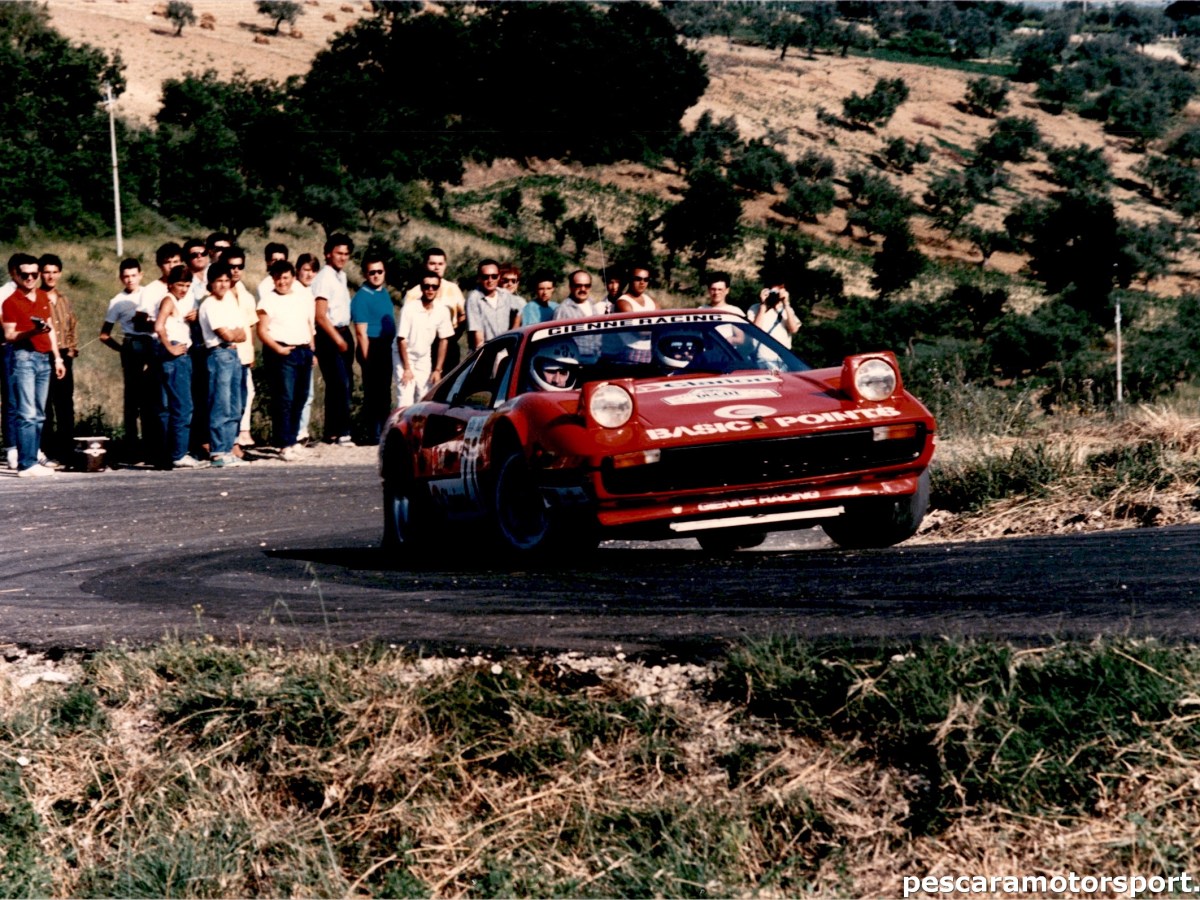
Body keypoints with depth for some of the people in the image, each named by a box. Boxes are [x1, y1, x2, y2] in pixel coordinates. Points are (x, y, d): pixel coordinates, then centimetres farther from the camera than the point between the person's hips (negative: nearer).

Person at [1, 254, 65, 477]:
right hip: (24, 357, -7)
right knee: (27, 414, -11)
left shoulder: (43, 297, 15)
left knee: (39, 414, 5)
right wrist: (32, 332, -23)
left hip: (44, 358, 7)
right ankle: (26, 464, -13)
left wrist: (57, 358, 18)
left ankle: (32, 461, 7)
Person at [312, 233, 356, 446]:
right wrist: (338, 339, -16)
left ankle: (333, 432, 14)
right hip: (329, 336, -9)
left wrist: (346, 338, 13)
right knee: (341, 384, -12)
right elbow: (320, 316, -16)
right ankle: (341, 433, -11)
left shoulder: (341, 276, 15)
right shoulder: (324, 278, -12)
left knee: (345, 384, 9)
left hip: (343, 333, 9)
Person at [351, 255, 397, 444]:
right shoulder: (361, 297, -11)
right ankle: (374, 434, 0)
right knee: (373, 393, -4)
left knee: (385, 393, 13)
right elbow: (361, 331, -14)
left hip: (387, 348, 8)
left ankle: (383, 432, 21)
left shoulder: (385, 293, 14)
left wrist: (393, 347, 17)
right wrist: (366, 358, -17)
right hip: (372, 349, -8)